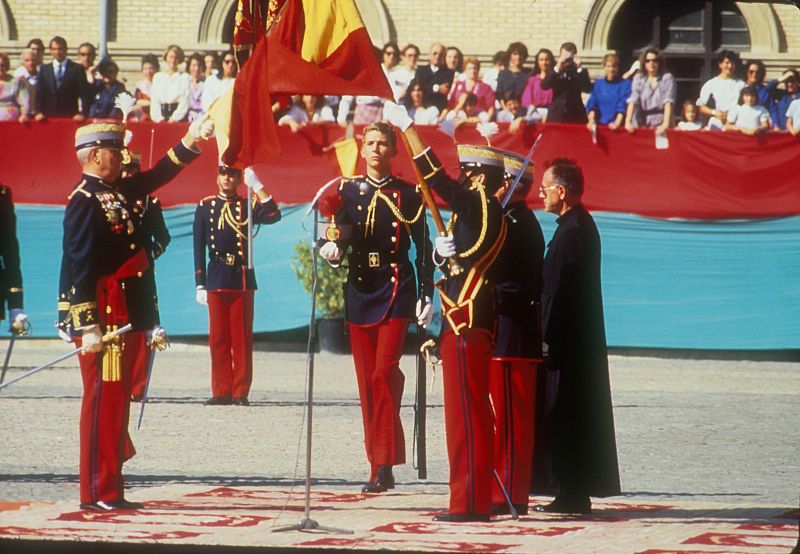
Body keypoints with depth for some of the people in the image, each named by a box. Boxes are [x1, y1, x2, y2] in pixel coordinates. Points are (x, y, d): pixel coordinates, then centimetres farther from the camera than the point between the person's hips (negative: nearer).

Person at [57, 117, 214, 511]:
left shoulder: (115, 193, 13)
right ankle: (98, 492, -5)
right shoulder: (84, 203, -15)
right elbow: (80, 267, -20)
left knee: (116, 400, 12)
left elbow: (156, 177, 27)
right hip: (102, 319, -10)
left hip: (121, 319, 10)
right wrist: (89, 328, -23)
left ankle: (109, 489, 18)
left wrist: (190, 141, 17)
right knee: (103, 399, -8)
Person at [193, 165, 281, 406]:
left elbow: (273, 216, -14)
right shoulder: (205, 207, 8)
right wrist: (200, 285, 2)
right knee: (218, 338, 2)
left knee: (242, 338, -1)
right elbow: (199, 248, 6)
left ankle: (241, 393, 1)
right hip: (216, 280, 1)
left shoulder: (248, 206, 7)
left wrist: (257, 186, -15)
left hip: (243, 280, -1)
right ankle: (222, 391, 6)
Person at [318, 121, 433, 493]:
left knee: (384, 373, -16)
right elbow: (340, 236, 2)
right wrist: (332, 250, -21)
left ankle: (383, 463, -15)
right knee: (367, 379, 5)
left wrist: (427, 295, -2)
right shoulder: (348, 190, 9)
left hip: (395, 289, -3)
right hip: (359, 289, 3)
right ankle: (379, 462, 11)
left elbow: (423, 247, 4)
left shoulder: (408, 194, 2)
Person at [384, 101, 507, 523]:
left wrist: (405, 125, -9)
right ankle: (477, 500, 16)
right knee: (473, 414, 12)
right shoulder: (485, 214, 16)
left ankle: (470, 503, -8)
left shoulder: (481, 208, -12)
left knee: (466, 415, -8)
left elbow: (434, 175, -14)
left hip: (465, 326, -10)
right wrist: (445, 249, 8)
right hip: (471, 324, 10)